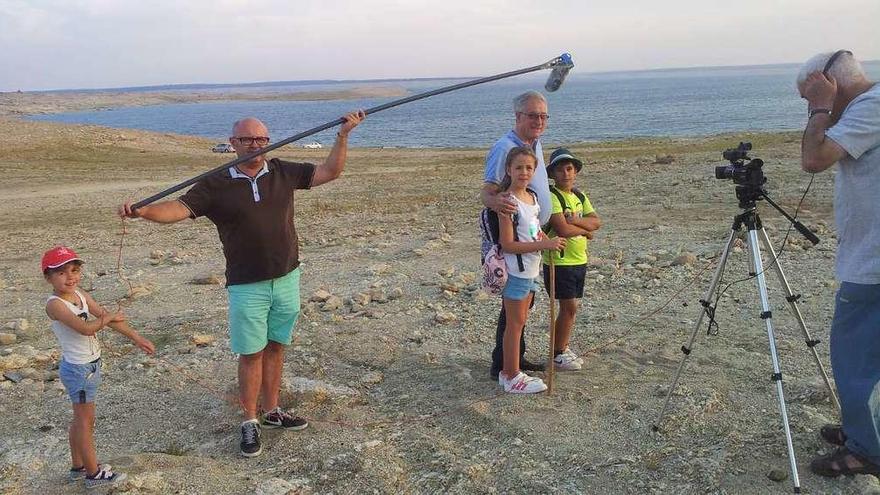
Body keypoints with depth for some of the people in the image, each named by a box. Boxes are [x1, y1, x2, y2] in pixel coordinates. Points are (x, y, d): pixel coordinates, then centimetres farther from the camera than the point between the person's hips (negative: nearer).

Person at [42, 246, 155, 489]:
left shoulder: (80, 295, 2)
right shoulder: (55, 304, -21)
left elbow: (109, 317, 4)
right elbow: (85, 328, -29)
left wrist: (136, 337, 2)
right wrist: (108, 317, -11)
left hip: (91, 365, 8)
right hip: (78, 368, -8)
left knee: (80, 419, 19)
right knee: (86, 420, 3)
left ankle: (78, 466, 34)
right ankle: (93, 474, 15)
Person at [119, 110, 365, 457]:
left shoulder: (283, 173, 4)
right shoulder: (217, 185, -5)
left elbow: (329, 172, 6)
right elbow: (179, 208, -15)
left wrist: (343, 135, -2)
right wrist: (142, 212, -32)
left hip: (286, 279, 3)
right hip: (247, 285, -3)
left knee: (275, 348, 14)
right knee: (251, 354, 3)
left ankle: (272, 412, 29)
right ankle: (250, 423, 17)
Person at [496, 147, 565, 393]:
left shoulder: (533, 197, 8)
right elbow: (507, 244, -22)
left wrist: (550, 242, 1)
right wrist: (544, 244, -24)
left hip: (531, 270, 9)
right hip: (515, 271, -8)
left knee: (520, 322, 15)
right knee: (515, 323, 0)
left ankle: (509, 372, 26)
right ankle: (512, 377, 12)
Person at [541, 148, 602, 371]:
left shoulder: (579, 196, 11)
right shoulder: (551, 196, -14)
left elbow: (596, 222, -1)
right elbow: (562, 229, -25)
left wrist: (573, 221, -18)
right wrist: (585, 230, -9)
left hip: (579, 260, 7)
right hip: (559, 261, -7)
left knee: (570, 306, 13)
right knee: (569, 307, -5)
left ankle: (563, 348, 25)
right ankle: (557, 354, 6)